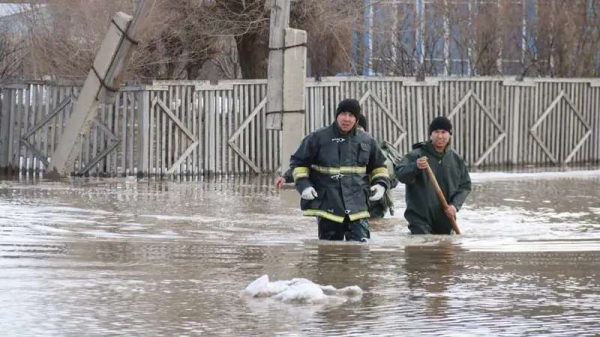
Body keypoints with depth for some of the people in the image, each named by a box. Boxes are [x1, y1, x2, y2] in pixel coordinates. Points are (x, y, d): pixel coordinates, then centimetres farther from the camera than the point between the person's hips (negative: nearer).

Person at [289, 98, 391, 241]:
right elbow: (299, 162, 7)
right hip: (328, 206, -1)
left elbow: (378, 166, 23)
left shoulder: (366, 141, 8)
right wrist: (303, 185, -7)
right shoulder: (318, 138, -1)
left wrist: (381, 184, 4)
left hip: (357, 207, 1)